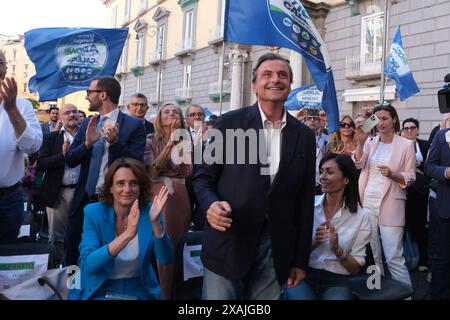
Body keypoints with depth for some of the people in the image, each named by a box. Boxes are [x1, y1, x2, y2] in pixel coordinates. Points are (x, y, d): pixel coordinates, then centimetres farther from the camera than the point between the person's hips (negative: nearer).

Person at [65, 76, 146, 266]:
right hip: (84, 200, 5)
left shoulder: (134, 125, -8)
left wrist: (115, 141, -27)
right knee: (73, 258, 14)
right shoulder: (87, 124, 9)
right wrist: (87, 143, -14)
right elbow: (69, 160, 4)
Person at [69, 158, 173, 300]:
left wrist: (155, 222, -27)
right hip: (100, 292, -1)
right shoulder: (93, 213, -7)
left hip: (139, 292, 1)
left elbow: (165, 259, -12)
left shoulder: (148, 212, -4)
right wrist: (127, 234, -29)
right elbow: (87, 265, -19)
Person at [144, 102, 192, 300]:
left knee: (176, 245, 6)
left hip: (180, 197, 2)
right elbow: (151, 172, -9)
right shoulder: (150, 140, 4)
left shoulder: (186, 140, 10)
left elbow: (187, 172, -3)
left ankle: (170, 293, 20)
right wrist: (170, 143, -13)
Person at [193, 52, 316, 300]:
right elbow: (203, 177, 3)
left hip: (277, 249, 3)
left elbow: (305, 200, 8)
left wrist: (300, 260, 8)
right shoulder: (229, 123, -1)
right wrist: (210, 205, -19)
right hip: (227, 244, -2)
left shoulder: (304, 136, 7)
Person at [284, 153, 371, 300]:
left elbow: (355, 268, 3)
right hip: (302, 276, 0)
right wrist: (313, 242, -16)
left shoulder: (361, 216, 0)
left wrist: (338, 250, -15)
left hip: (336, 282, 1)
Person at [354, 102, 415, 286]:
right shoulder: (370, 142, 9)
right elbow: (358, 165, -6)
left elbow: (410, 178, -1)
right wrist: (360, 142, -20)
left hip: (390, 205, -4)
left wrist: (392, 174, -20)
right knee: (371, 253, 12)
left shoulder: (406, 145, -1)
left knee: (394, 257, -6)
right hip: (367, 202, 4)